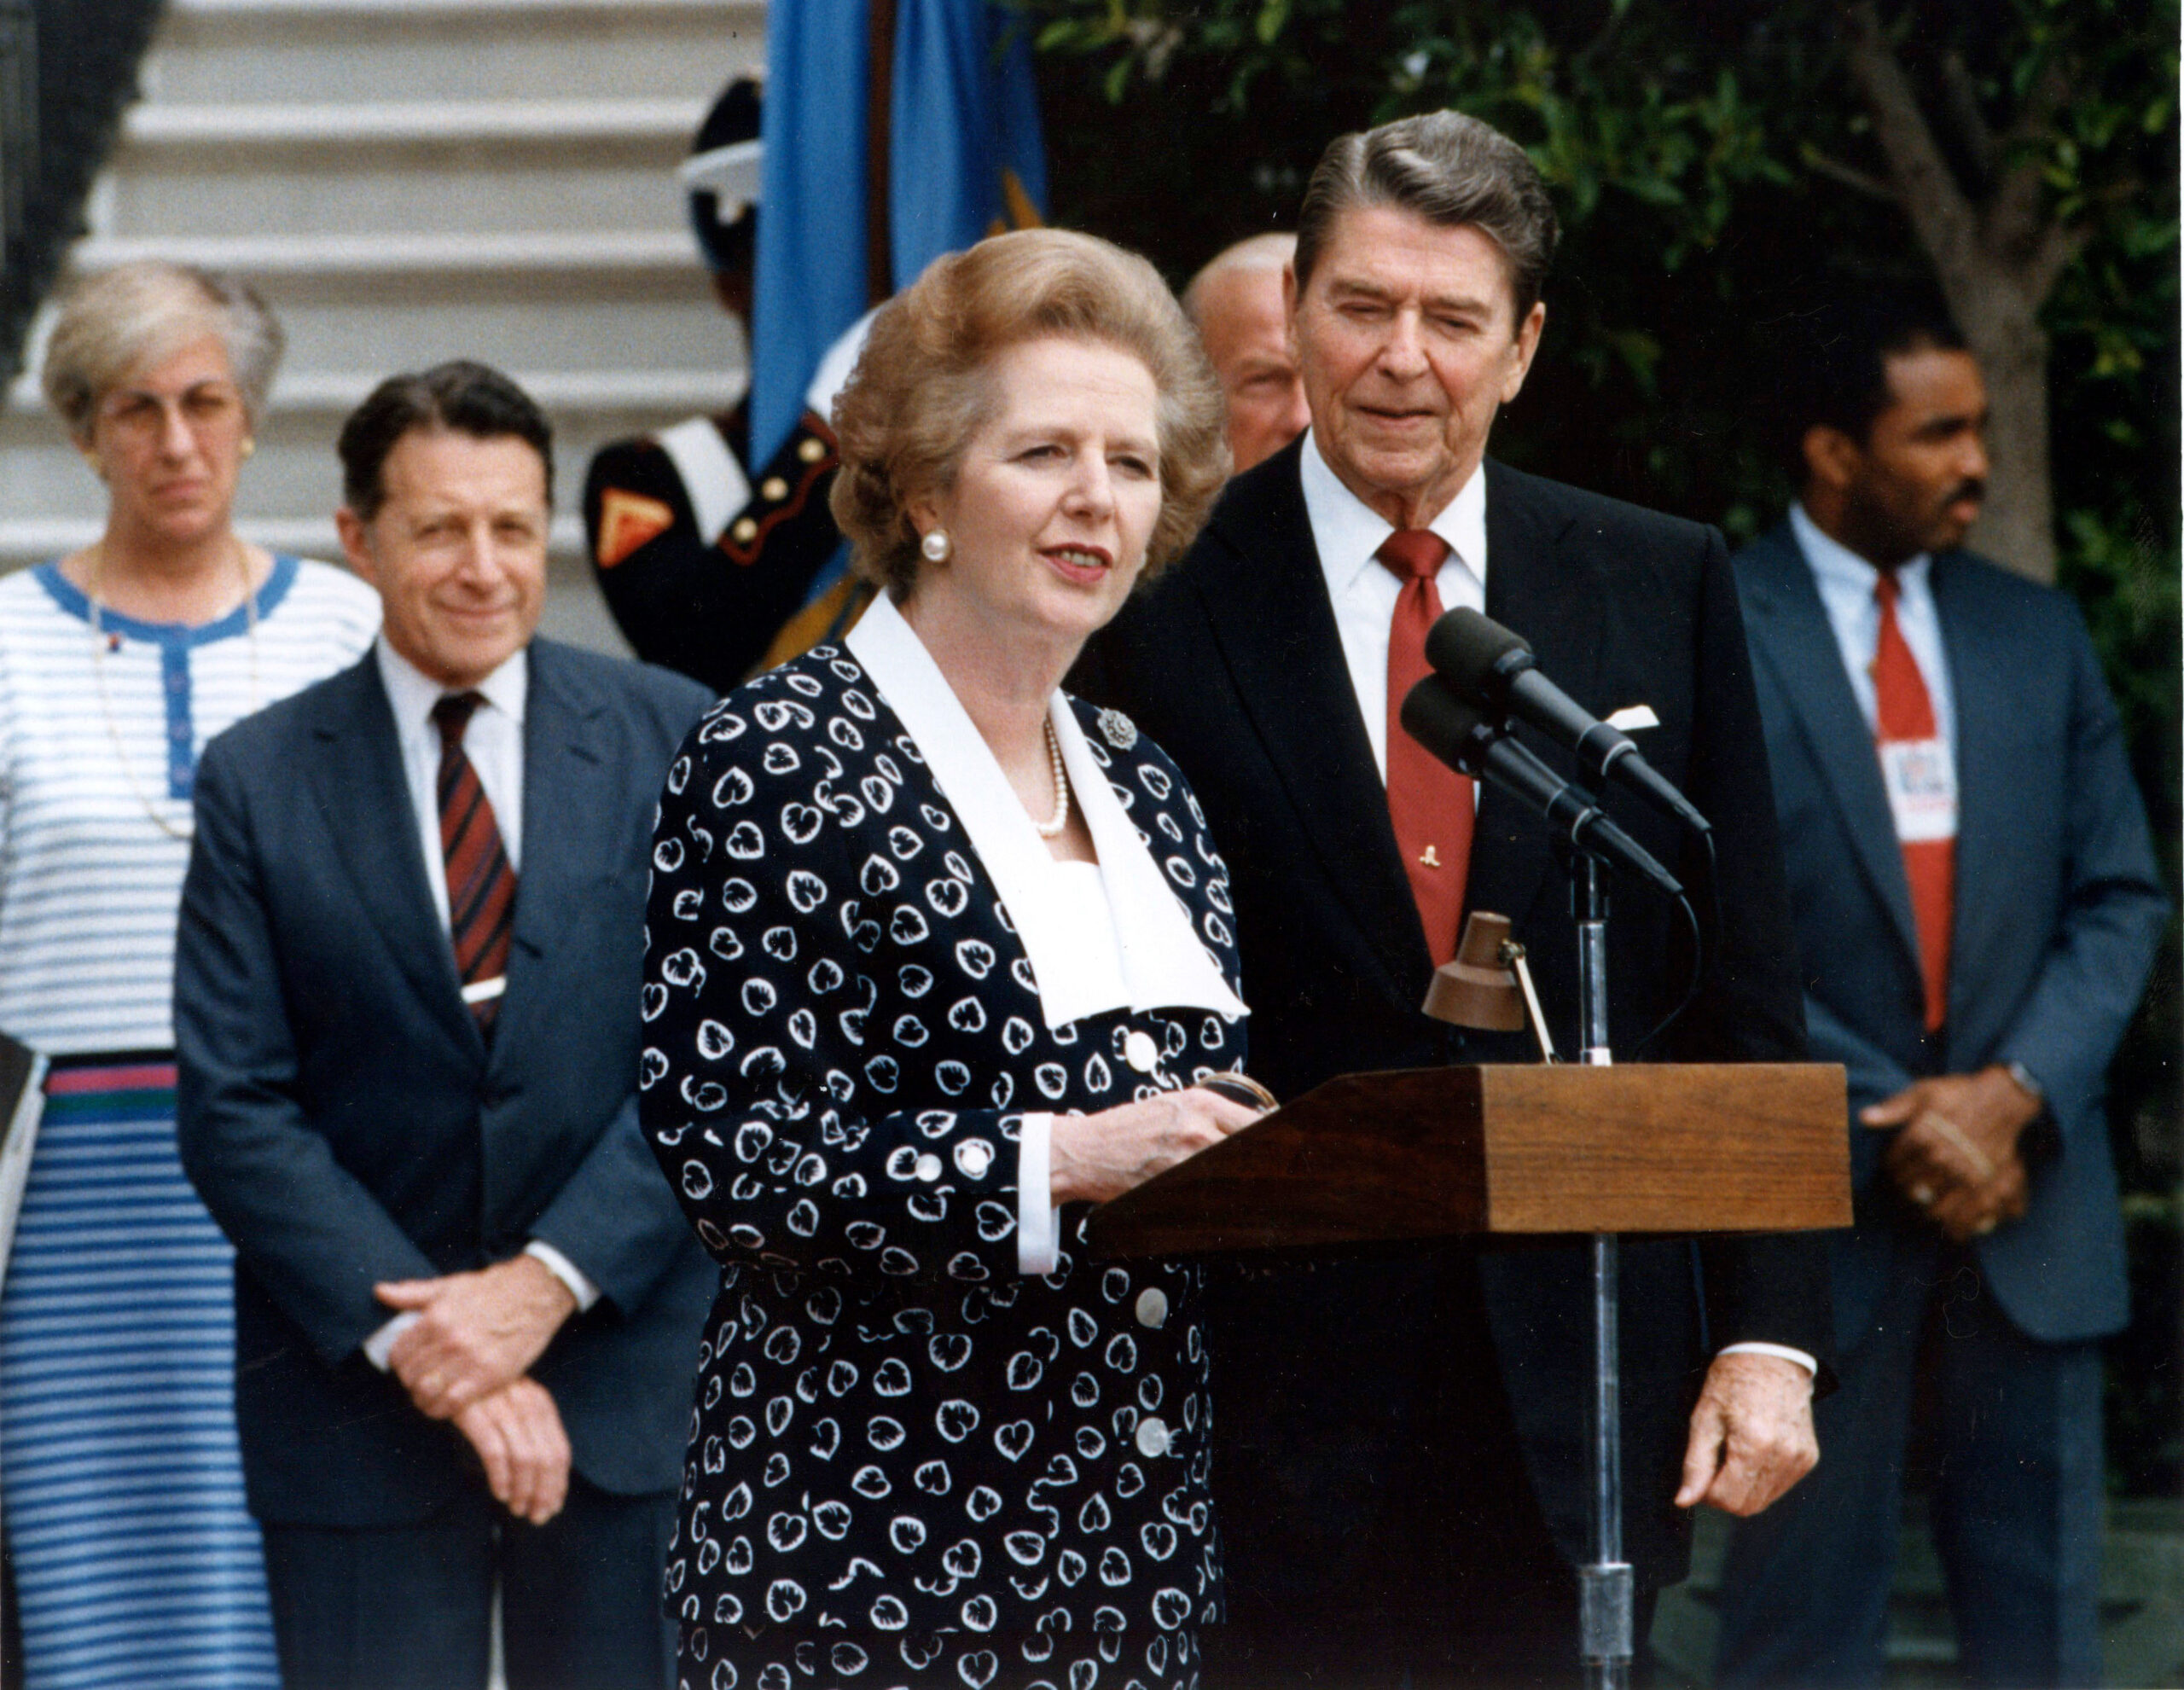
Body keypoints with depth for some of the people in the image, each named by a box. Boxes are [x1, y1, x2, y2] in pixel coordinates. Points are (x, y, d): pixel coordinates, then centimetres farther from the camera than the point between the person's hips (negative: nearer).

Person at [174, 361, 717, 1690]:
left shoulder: (673, 738, 2)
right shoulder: (259, 780, 2)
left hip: (628, 1362, 0)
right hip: (356, 1400, 0)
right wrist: (414, 1339, -13)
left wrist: (550, 1282, -14)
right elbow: (236, 1112, -3)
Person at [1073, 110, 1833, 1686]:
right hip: (1273, 1368, -2)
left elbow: (1744, 991, 7)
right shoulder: (1165, 604, -1)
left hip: (1577, 1380, 2)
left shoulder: (1665, 588, 7)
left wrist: (1770, 1334, 0)